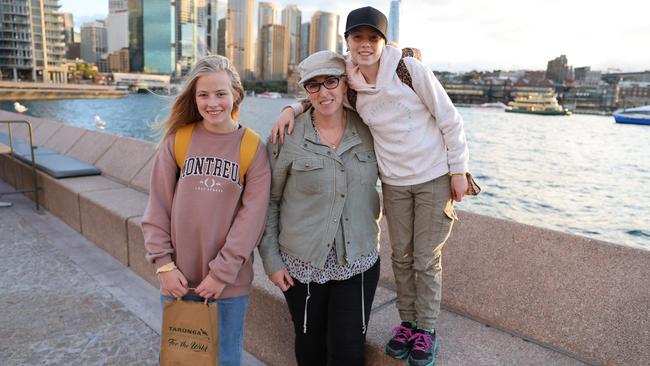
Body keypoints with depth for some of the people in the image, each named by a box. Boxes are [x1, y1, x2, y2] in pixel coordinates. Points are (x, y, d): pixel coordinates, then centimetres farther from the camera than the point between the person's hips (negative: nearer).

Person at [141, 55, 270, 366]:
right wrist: (163, 262, -6)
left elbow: (252, 217, -10)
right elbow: (157, 206, -1)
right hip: (178, 277, 2)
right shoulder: (177, 140, -3)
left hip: (229, 281, -1)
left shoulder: (253, 148, -7)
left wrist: (222, 272, -11)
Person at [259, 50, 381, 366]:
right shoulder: (288, 136, -9)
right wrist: (271, 259, -4)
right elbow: (268, 201, -3)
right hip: (302, 265, -1)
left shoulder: (367, 130, -1)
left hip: (359, 262, 2)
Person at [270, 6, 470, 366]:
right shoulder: (351, 84, -4)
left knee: (426, 259, 5)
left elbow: (449, 120, -9)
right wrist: (290, 110, -8)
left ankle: (426, 330, 26)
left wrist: (458, 169, -8)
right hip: (394, 182, 4)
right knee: (401, 256, 13)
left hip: (435, 177, -3)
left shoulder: (410, 69, -14)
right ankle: (407, 323, 34)